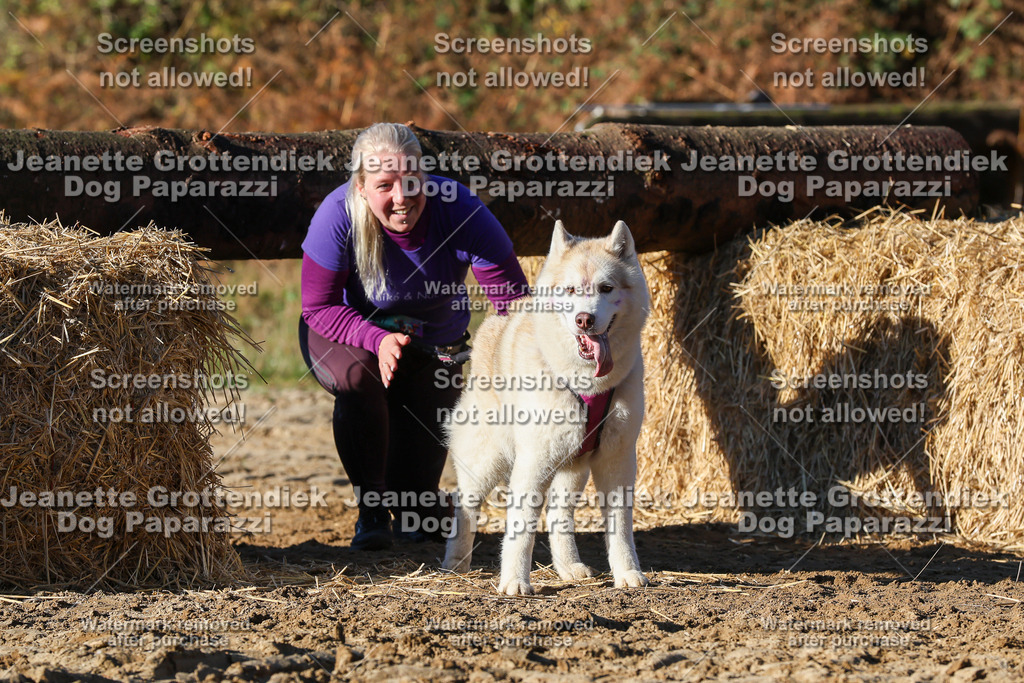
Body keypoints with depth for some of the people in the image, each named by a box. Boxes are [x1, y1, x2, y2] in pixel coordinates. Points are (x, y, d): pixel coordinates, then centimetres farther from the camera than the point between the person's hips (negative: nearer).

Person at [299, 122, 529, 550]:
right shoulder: (338, 216, -31)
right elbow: (318, 306, -23)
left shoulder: (459, 211, -30)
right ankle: (371, 510, -16)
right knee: (357, 376, -35)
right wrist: (378, 339, -41)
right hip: (346, 335, -2)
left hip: (432, 345, 2)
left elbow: (513, 301, -29)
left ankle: (413, 504, 40)